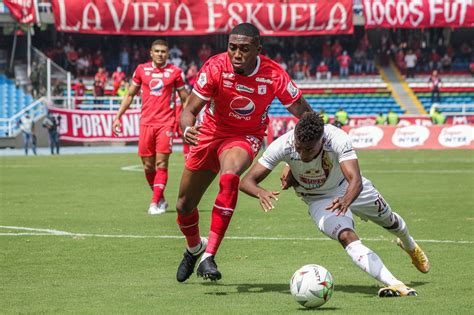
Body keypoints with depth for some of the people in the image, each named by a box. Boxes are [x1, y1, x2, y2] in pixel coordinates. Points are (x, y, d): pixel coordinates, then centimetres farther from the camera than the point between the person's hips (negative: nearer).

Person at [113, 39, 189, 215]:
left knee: (161, 163, -10)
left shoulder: (175, 72, 2)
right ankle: (160, 199, 20)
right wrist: (118, 117, 11)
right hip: (146, 122, 3)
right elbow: (130, 95, 16)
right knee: (148, 166, 4)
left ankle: (155, 203, -10)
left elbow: (184, 98, 9)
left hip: (166, 123, -3)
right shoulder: (142, 70, 8)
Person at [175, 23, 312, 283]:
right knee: (184, 206, 11)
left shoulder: (274, 75, -22)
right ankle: (194, 248, 47)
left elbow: (304, 113, -12)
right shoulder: (215, 67, -22)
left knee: (229, 177, -37)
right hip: (211, 133, 2)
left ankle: (208, 257, -33)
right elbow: (190, 110, -22)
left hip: (245, 138, -2)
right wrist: (187, 129, -44)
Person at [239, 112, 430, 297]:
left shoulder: (338, 139, -41)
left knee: (389, 220, 25)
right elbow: (246, 182, -34)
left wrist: (346, 201, -74)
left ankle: (410, 246, 61)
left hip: (349, 188, 1)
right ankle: (393, 284, -33)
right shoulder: (282, 146, -36)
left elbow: (356, 181, -52)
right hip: (320, 199, -1)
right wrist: (261, 193, -57)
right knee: (347, 237, -29)